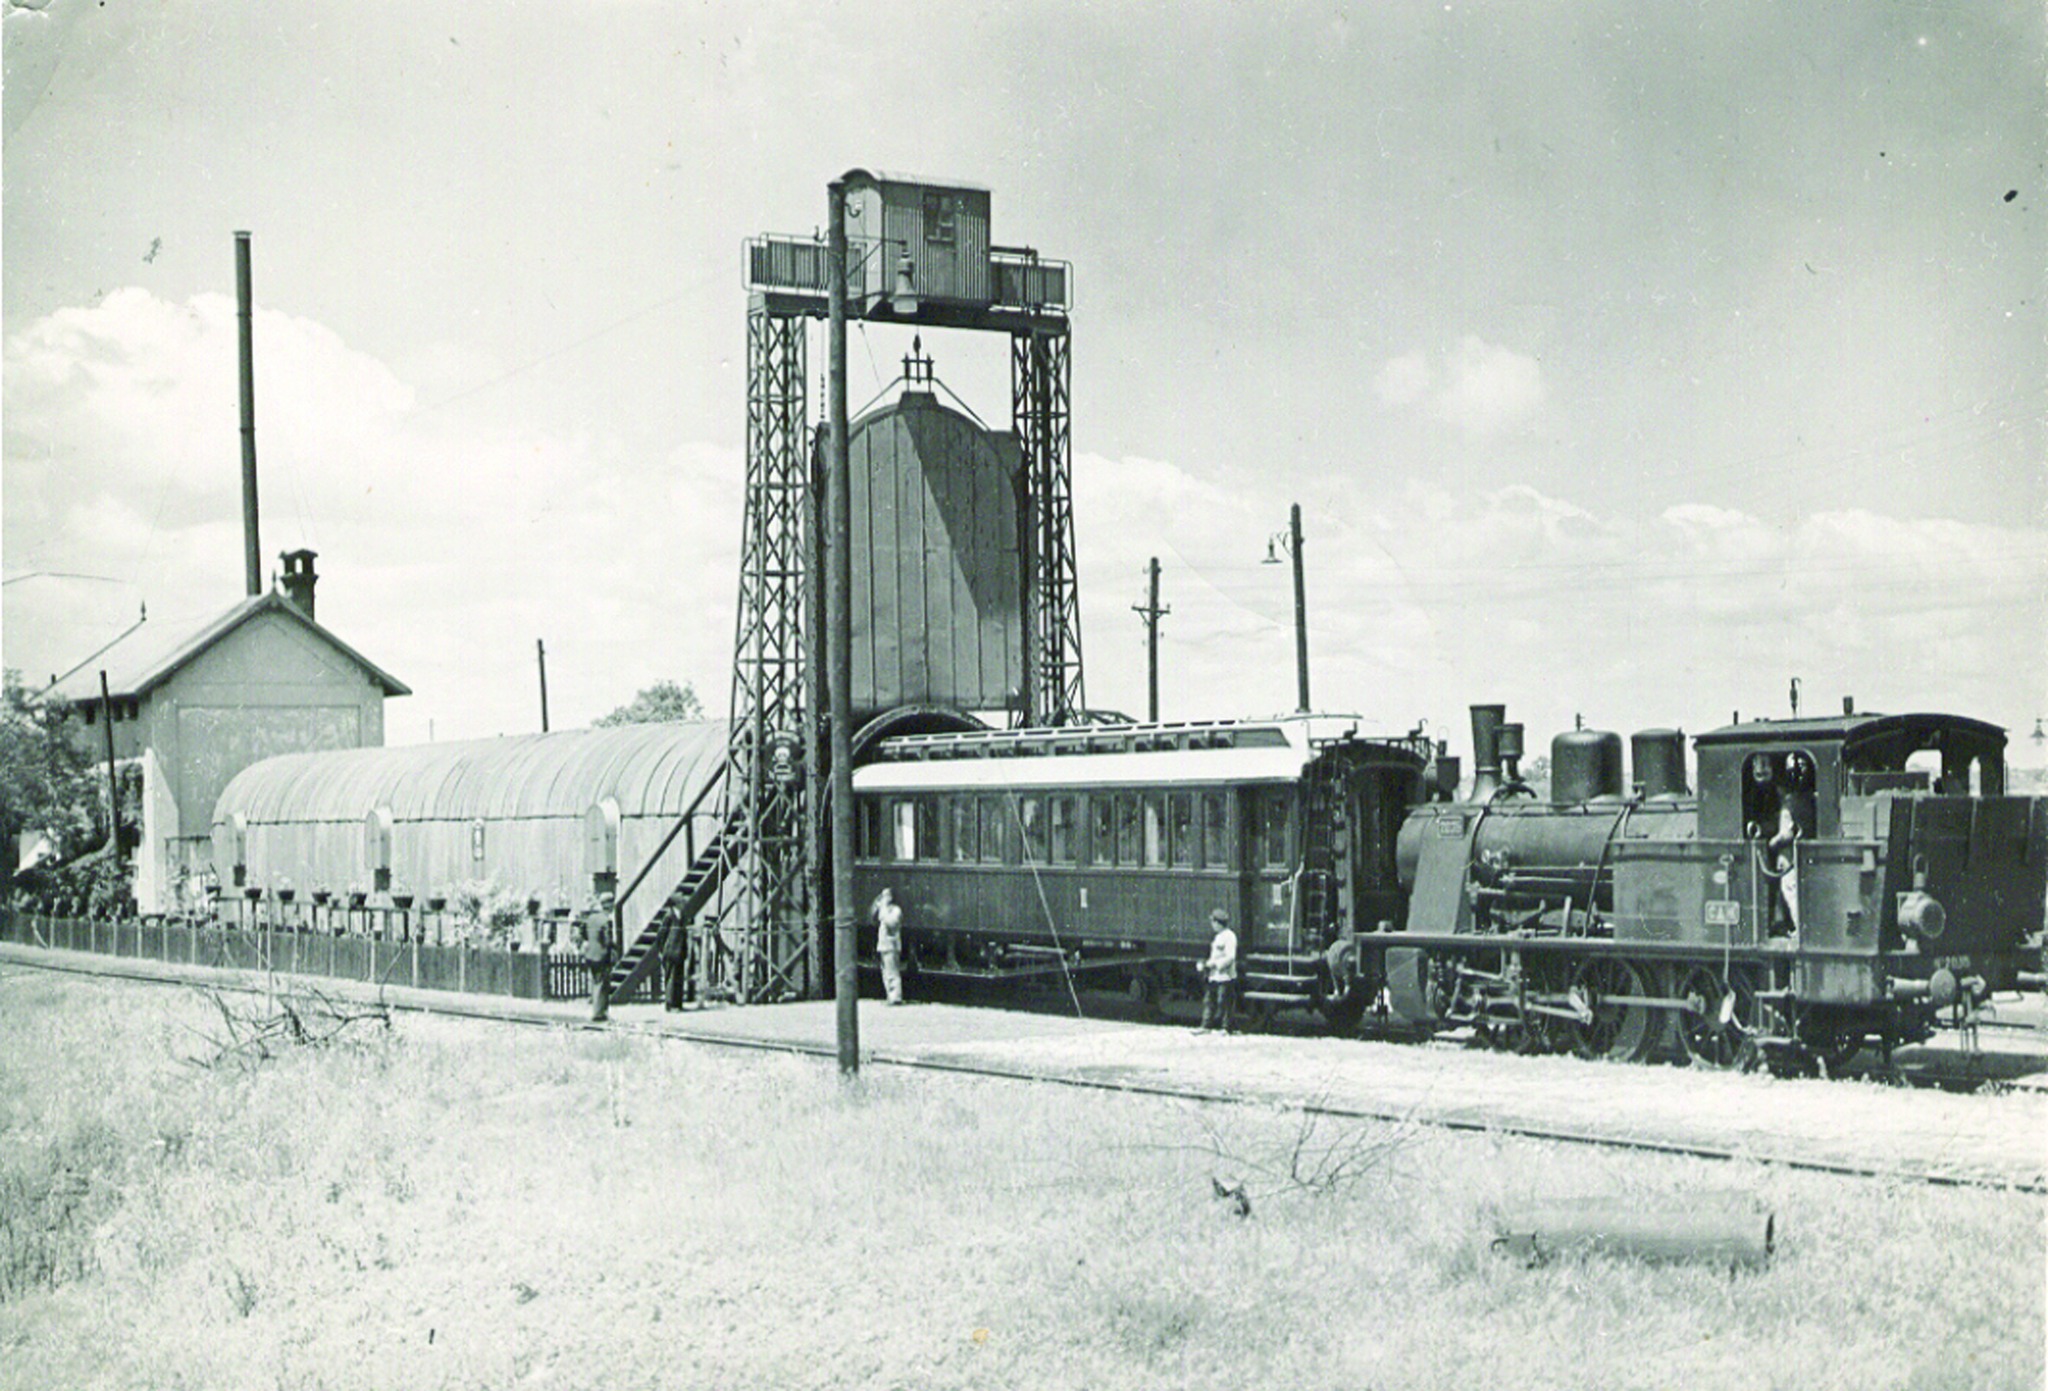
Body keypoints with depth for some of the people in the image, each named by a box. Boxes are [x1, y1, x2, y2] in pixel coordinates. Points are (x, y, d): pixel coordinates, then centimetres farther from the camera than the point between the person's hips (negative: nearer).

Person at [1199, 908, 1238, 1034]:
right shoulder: (1218, 936, 18)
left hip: (1225, 976, -9)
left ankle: (1229, 1028, 3)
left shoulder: (1229, 936, -11)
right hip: (1214, 976, 9)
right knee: (1209, 1000, 8)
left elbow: (1230, 957, -18)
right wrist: (1206, 965, 11)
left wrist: (1214, 963, -18)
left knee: (1225, 1002, -5)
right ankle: (1206, 1027, 12)